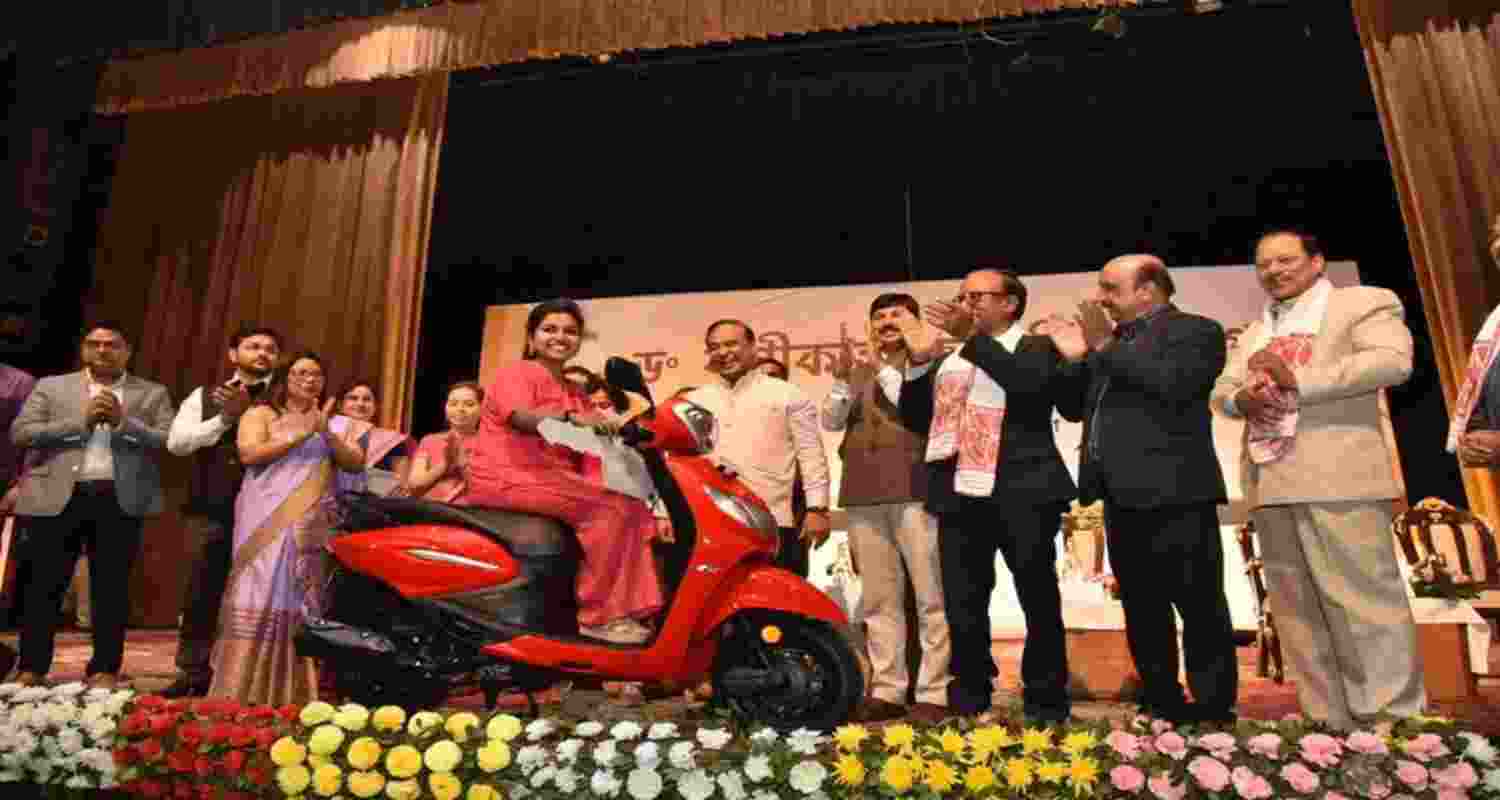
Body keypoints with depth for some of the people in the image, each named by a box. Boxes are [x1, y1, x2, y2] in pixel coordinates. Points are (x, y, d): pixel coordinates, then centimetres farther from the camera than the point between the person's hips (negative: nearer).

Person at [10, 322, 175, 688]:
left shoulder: (153, 393, 10)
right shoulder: (51, 386, 12)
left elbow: (170, 442, 0)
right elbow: (20, 433, 1)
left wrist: (123, 421, -12)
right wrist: (82, 420, -9)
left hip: (121, 499, -1)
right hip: (56, 496, 1)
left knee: (112, 587, 2)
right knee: (44, 586, 4)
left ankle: (105, 669, 10)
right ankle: (31, 668, 17)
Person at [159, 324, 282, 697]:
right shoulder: (204, 395, 12)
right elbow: (176, 442, -1)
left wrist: (249, 412, -18)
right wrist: (226, 417, -9)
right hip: (210, 507, 3)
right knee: (201, 594, 7)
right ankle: (193, 672, 19)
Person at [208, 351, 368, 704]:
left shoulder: (338, 423, 16)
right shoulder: (261, 414, 10)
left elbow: (355, 465, 3)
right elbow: (249, 454, -7)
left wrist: (326, 432, -10)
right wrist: (301, 434, -13)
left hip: (315, 529, 2)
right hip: (268, 523, -2)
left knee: (305, 603, 0)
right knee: (261, 601, -6)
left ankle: (298, 692, 4)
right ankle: (244, 691, -3)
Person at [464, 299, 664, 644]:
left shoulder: (575, 392, 23)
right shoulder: (516, 373, -1)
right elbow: (522, 417, -23)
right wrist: (572, 417, -40)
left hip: (556, 478, 8)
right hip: (510, 478, -8)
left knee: (636, 508, -9)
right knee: (612, 508, -25)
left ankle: (633, 609, -14)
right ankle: (599, 615, -21)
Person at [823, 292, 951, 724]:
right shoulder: (860, 372, 20)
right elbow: (831, 421, 10)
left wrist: (885, 368, -7)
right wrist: (842, 378, -4)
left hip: (915, 489, -4)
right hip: (864, 494, 5)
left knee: (931, 597, -4)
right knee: (879, 601, 7)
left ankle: (933, 693, 2)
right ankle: (887, 691, 13)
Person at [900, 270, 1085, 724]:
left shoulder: (1039, 348, 2)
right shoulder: (947, 361, 18)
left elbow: (1030, 383, -19)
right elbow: (915, 420, 15)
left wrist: (974, 339, -17)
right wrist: (919, 363, 1)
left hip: (1022, 495, -4)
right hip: (960, 497, 5)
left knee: (1039, 604, 7)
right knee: (962, 610, 8)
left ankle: (1046, 705, 21)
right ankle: (968, 704, 21)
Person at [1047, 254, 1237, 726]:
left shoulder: (1195, 331, -2)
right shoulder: (1113, 342, 18)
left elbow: (1173, 384, -21)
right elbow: (1083, 409, 19)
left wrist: (1106, 346, -12)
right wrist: (1077, 358, 4)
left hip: (1174, 492, -8)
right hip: (1123, 494, 8)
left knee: (1200, 606, -1)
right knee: (1141, 610, 12)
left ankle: (1213, 711, 8)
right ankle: (1162, 708, 23)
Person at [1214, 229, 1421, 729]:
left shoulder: (1365, 303, 7)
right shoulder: (1253, 333, 25)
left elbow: (1392, 361, -10)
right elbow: (1220, 390, 18)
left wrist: (1299, 381, -15)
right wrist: (1240, 398, -6)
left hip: (1339, 476, -6)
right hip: (1269, 482, 6)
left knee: (1365, 601, -7)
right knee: (1295, 609, 7)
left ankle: (1396, 724, 2)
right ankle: (1327, 722, 14)